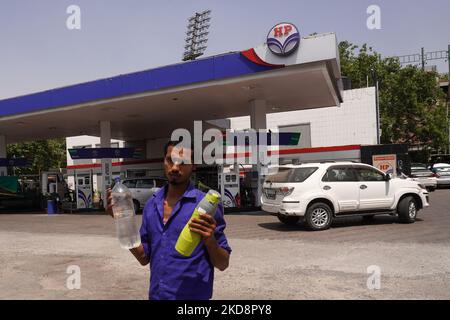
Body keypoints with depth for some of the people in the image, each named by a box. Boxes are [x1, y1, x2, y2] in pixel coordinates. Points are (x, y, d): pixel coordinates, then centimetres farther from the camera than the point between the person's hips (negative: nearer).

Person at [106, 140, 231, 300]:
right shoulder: (151, 205, 1)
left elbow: (223, 264, -9)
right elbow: (144, 257, 6)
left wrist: (210, 241, -29)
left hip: (193, 296, -4)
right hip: (156, 295, 5)